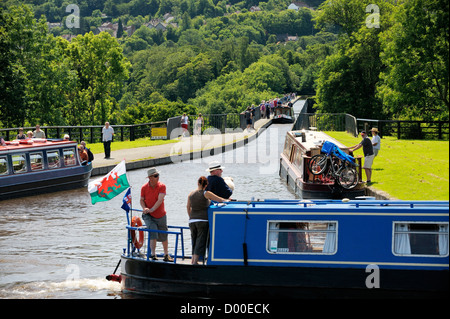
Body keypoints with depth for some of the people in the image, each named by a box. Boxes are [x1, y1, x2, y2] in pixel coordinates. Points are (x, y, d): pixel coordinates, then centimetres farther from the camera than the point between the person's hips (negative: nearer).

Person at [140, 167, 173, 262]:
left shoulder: (162, 186, -8)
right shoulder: (144, 187, -3)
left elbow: (160, 200, -18)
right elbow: (142, 200, 4)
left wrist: (151, 209, -28)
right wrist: (144, 208, -17)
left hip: (161, 215, 1)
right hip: (148, 216, -1)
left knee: (163, 236, 12)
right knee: (153, 234, -20)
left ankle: (166, 255, 29)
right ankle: (153, 255, -15)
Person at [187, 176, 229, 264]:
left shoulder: (191, 194, 6)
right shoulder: (206, 194, -7)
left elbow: (188, 207, 17)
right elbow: (219, 199, -2)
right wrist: (227, 201, 19)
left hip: (192, 221, 5)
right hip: (203, 221, -5)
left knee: (194, 241, 17)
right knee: (201, 241, -1)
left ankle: (193, 260, 17)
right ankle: (195, 261, -6)